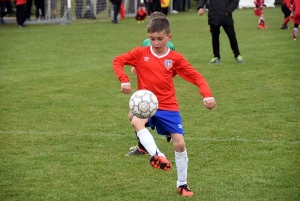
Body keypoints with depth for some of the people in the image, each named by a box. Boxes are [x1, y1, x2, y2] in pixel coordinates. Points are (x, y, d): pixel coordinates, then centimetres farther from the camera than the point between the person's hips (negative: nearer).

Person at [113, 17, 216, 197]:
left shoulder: (175, 58, -4)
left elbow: (196, 77, -6)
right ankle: (156, 154, -33)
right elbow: (118, 61, -1)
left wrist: (207, 95, -22)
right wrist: (124, 80, -18)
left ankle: (182, 184, 15)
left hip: (168, 107, 1)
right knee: (136, 121, -36)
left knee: (180, 144, -3)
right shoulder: (140, 53, -3)